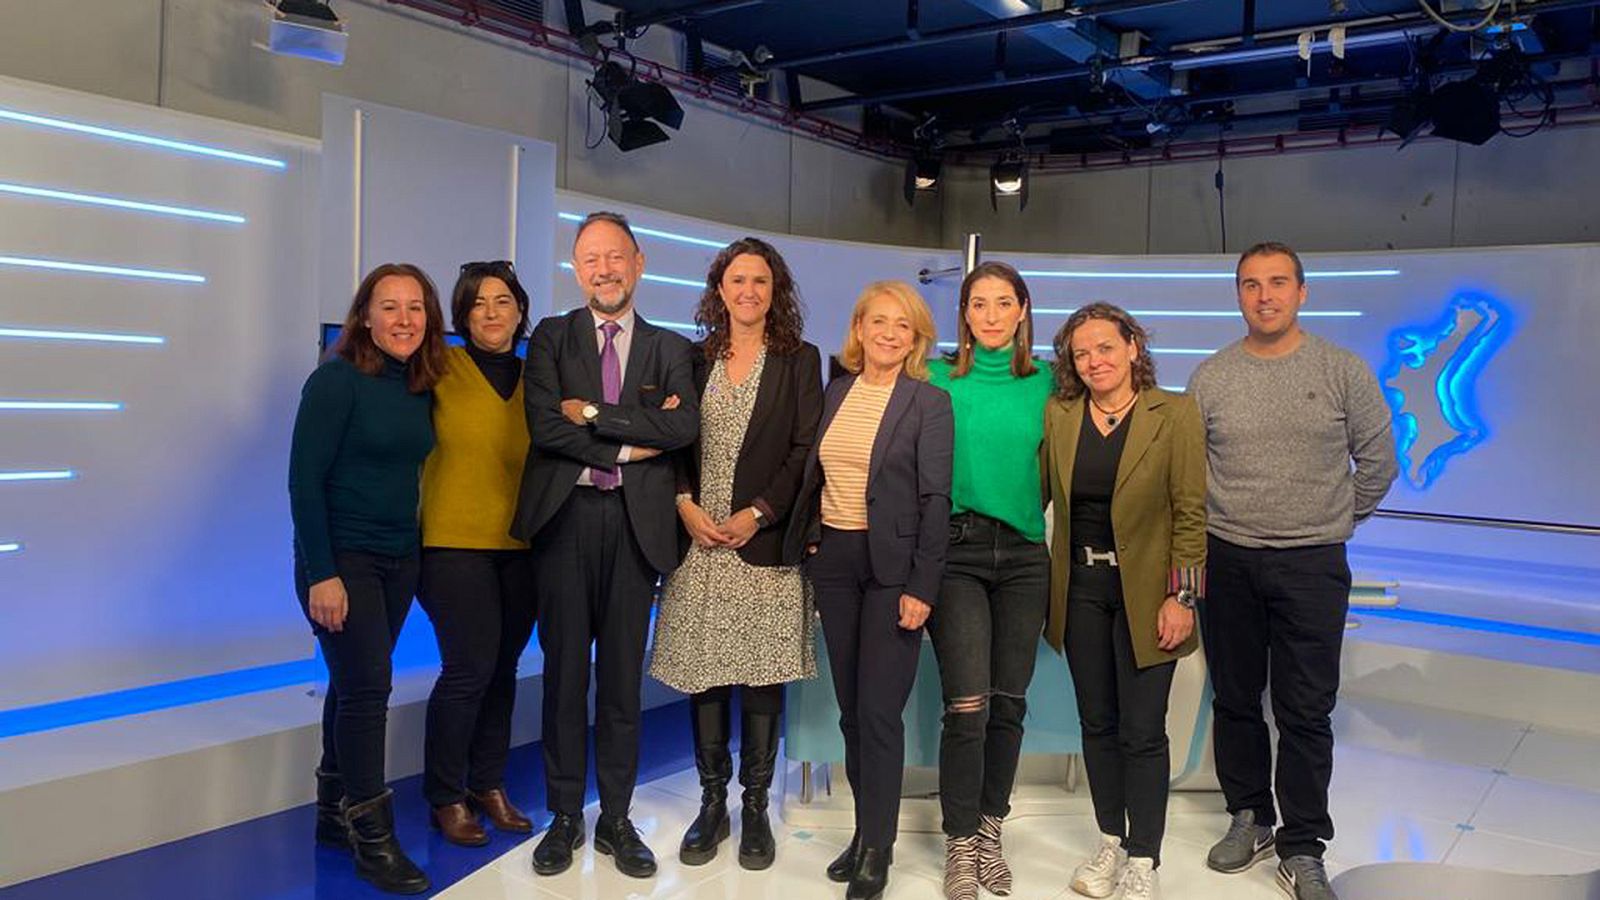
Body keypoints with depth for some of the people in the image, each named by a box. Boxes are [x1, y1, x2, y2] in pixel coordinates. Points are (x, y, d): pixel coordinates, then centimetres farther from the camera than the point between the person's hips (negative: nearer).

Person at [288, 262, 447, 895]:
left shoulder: (422, 388, 7)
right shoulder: (337, 380, -12)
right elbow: (305, 480, -14)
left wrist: (416, 554, 5)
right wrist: (322, 574, -18)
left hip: (399, 559, 6)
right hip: (342, 559, -6)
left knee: (357, 683, 13)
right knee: (367, 686, -7)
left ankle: (335, 814, 27)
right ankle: (372, 836, 4)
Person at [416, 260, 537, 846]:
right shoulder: (443, 369, -2)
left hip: (520, 545, 4)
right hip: (456, 541, -4)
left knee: (503, 669, 11)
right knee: (470, 668, -6)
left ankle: (489, 785, 27)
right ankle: (446, 798, 12)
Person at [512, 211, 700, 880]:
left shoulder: (669, 349, 10)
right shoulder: (551, 338, 8)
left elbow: (685, 427, -8)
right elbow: (545, 427, -7)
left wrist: (592, 413, -10)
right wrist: (629, 444, -8)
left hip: (636, 523, 1)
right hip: (565, 518, -1)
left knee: (623, 675, 7)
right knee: (564, 670, 5)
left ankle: (616, 819, 20)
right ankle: (564, 817, 19)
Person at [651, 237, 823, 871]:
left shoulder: (799, 360, 5)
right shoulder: (695, 358, 12)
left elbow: (805, 450, -3)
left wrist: (757, 514, -11)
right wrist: (686, 506, -7)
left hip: (765, 542, -2)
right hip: (698, 538, 2)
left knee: (762, 675, 1)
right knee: (702, 672, 5)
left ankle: (755, 807, 14)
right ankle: (711, 802, 18)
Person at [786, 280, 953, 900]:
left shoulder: (929, 403, -5)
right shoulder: (835, 392, 10)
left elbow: (935, 500, -9)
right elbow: (815, 476, 13)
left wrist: (922, 587, -14)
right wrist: (807, 543, 4)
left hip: (891, 566, -5)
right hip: (832, 558, 5)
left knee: (879, 712, -3)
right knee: (851, 710, 12)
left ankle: (877, 849, 11)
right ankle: (865, 829, 26)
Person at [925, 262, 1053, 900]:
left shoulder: (1044, 382, 7)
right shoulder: (938, 379, 1)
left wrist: (1035, 510, 5)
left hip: (1024, 554, 3)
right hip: (956, 550, -3)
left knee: (1009, 702, 8)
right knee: (967, 705, -7)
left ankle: (989, 830, 26)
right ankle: (960, 845, 10)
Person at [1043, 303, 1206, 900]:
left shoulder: (1174, 415, -8)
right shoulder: (1057, 416, 2)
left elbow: (1190, 513, -8)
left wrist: (1181, 597, -12)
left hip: (1144, 592, -3)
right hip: (1080, 589, 4)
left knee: (1142, 731, 1)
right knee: (1097, 723, 13)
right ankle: (1110, 844, 29)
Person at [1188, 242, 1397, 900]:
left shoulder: (1343, 371, 0)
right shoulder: (1211, 377, 2)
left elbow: (1377, 460, 7)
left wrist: (1335, 522, 9)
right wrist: (1217, 527, 3)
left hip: (1313, 566, -2)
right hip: (1227, 561, 2)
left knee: (1305, 713, 2)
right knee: (1235, 702, 12)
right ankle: (1249, 819, 30)